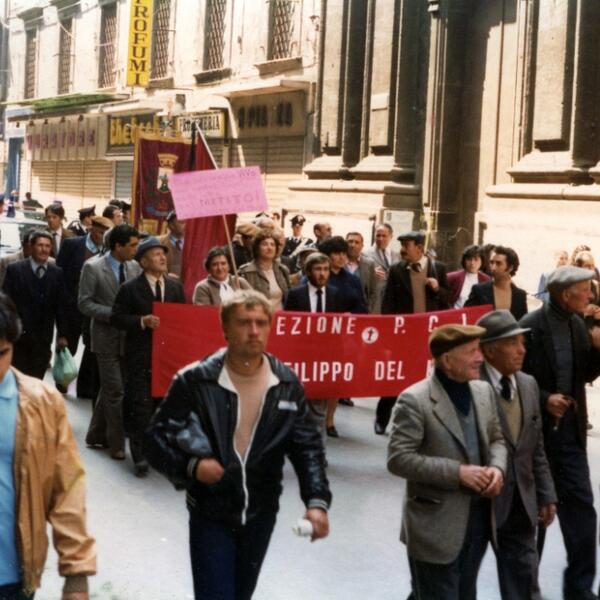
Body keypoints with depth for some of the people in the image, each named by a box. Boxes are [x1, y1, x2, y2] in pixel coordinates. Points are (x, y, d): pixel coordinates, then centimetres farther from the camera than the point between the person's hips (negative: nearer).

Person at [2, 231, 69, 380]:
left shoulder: (57, 273, 5)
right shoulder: (14, 270, -3)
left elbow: (61, 306, 6)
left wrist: (62, 334, 3)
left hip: (43, 338, 2)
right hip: (18, 335, -2)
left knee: (36, 379, 4)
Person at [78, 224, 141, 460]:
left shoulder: (135, 267, 3)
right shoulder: (93, 267, -10)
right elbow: (84, 303, -11)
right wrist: (113, 314, -19)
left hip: (129, 337, 5)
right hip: (107, 337, -5)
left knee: (108, 389, 16)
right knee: (115, 392, -5)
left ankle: (96, 436, 30)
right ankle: (117, 443, 6)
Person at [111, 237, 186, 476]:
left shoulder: (176, 287, 10)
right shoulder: (130, 288, -3)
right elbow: (116, 318, -5)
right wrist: (142, 321, -18)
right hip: (140, 357, -4)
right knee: (141, 408, -3)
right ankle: (140, 456, 6)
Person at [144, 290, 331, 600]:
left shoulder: (287, 384, -3)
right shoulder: (194, 380, -13)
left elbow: (307, 446, -1)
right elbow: (156, 438, -9)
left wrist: (317, 500, -15)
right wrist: (190, 466, -26)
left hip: (260, 516, 4)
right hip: (210, 516, -4)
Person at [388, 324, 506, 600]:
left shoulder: (484, 391, 6)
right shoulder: (415, 400, -17)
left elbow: (497, 439, 15)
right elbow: (398, 459, -19)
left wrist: (497, 467, -8)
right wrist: (458, 472, -22)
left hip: (479, 518, 7)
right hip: (437, 525, -7)